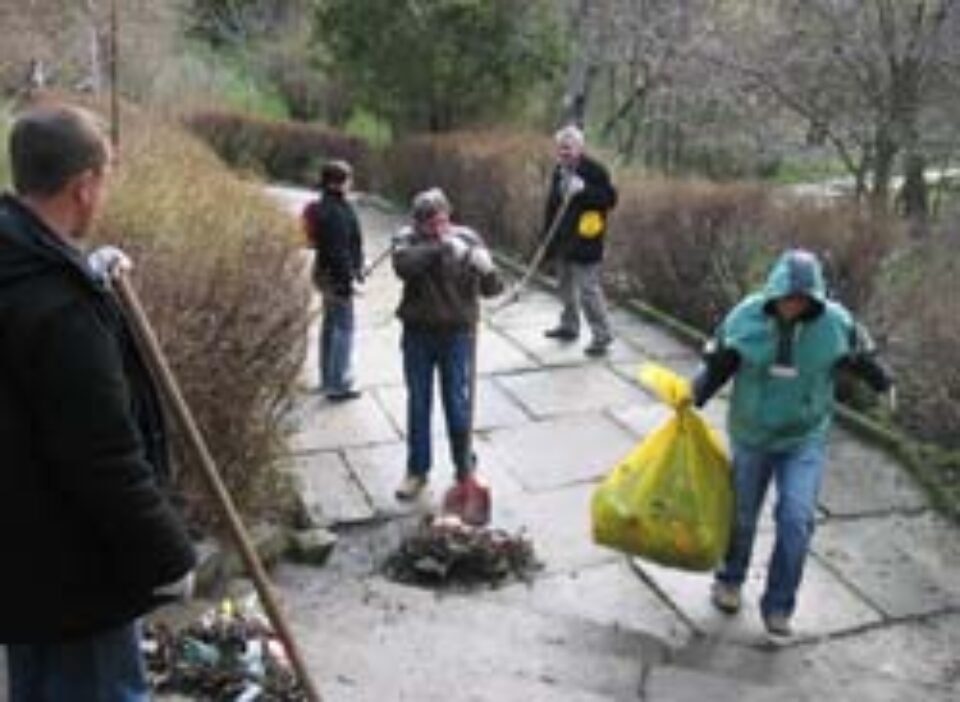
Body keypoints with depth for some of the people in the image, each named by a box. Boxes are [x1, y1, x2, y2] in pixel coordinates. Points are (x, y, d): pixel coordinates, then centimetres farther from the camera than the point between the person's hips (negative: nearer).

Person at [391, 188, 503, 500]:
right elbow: (403, 264, -27)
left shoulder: (467, 239, -6)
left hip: (457, 334, -1)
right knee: (418, 404, 12)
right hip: (417, 334, 1)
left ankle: (465, 468, 26)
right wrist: (439, 247, -33)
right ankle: (417, 470, 28)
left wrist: (485, 269, -34)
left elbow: (493, 287, -12)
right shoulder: (407, 238, -5)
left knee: (458, 405, 6)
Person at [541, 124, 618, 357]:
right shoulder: (559, 171, 10)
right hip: (562, 242, 8)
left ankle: (602, 335, 1)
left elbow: (610, 199, -16)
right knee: (566, 286, 20)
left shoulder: (594, 170, -12)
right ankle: (569, 326, 38)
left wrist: (584, 189, -28)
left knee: (588, 290, -9)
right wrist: (548, 237, 15)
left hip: (585, 243, -8)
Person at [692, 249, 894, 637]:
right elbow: (717, 364, -5)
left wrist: (883, 383, 22)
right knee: (742, 514, 16)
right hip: (751, 435, 1)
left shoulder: (835, 322, -13)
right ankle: (730, 580, 41)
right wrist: (692, 401, -13)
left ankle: (778, 606, 7)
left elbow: (860, 355, 7)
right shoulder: (746, 317, -15)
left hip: (805, 439, 0)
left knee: (795, 520, -10)